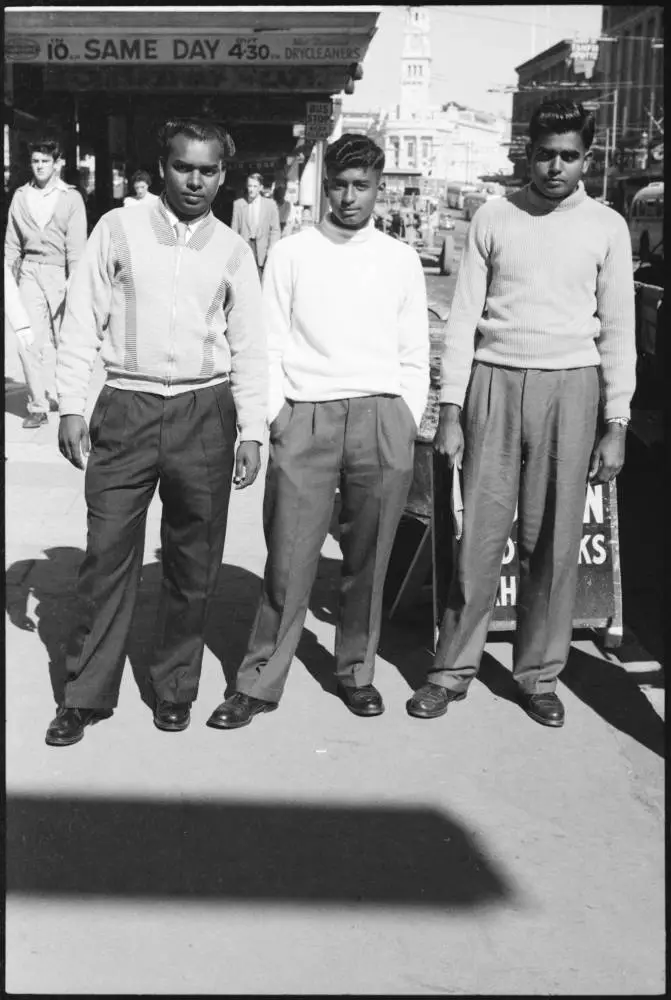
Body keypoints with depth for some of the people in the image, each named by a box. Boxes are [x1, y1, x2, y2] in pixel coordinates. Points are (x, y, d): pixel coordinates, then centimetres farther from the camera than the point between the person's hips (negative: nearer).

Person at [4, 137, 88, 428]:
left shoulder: (71, 197, 0)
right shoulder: (21, 196, 9)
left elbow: (76, 245, -5)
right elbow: (12, 243, 13)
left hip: (60, 272, -2)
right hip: (30, 273, 2)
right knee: (29, 342, -5)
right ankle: (38, 406, 2)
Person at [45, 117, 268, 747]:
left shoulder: (232, 251, 7)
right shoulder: (118, 229, 4)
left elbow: (249, 348, 9)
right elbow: (82, 321, 3)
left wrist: (252, 430, 3)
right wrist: (71, 406, -3)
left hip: (204, 413, 1)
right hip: (126, 408, -1)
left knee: (193, 564, 7)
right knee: (108, 553, 1)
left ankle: (175, 687, 23)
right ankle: (87, 694, 13)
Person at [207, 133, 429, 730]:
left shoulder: (401, 260, 12)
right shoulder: (290, 255, 9)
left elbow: (415, 356, 13)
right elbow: (270, 345, 8)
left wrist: (406, 427, 6)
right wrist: (275, 415, -2)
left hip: (382, 417, 1)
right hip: (305, 416, -1)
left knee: (368, 558, 6)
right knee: (289, 557, -2)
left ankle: (356, 670, 23)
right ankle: (260, 682, 9)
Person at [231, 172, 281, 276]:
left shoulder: (270, 204, 5)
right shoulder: (238, 204, 8)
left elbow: (275, 230, 6)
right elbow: (234, 229, 9)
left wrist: (271, 250, -5)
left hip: (262, 249, 0)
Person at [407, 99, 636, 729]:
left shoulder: (606, 227, 6)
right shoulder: (493, 218, 6)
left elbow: (618, 330, 6)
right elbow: (464, 316, 5)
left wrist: (616, 423, 0)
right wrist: (450, 409, -1)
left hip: (570, 387, 0)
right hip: (494, 381, 0)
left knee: (554, 541, 4)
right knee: (481, 534, 1)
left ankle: (538, 673, 18)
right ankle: (453, 669, 14)